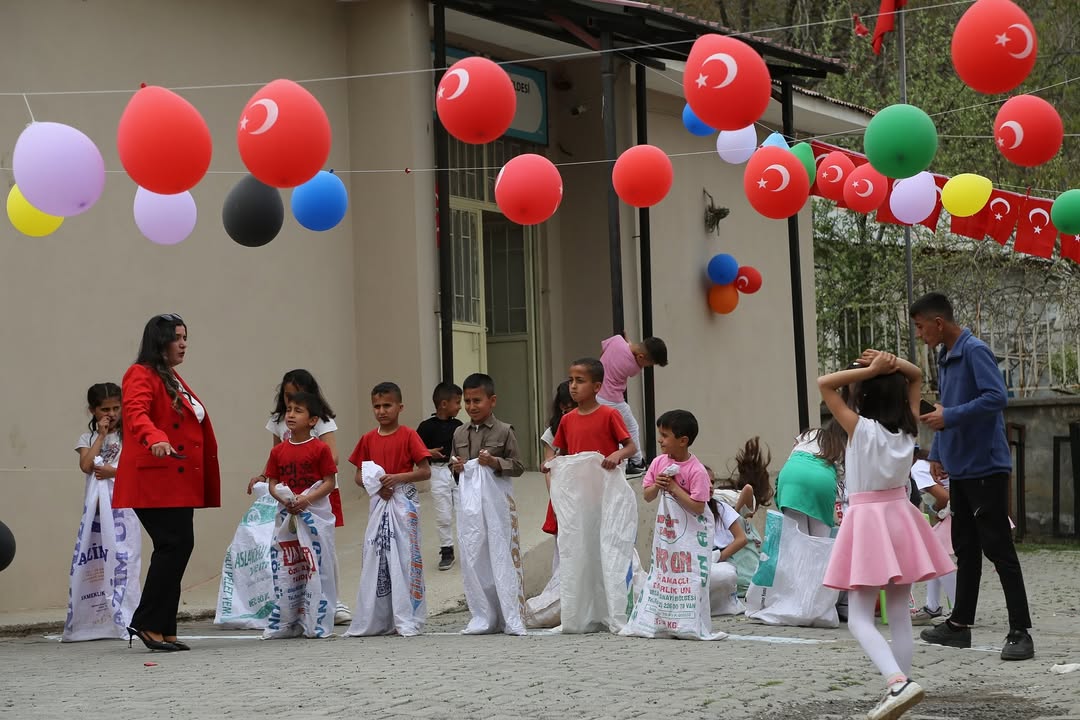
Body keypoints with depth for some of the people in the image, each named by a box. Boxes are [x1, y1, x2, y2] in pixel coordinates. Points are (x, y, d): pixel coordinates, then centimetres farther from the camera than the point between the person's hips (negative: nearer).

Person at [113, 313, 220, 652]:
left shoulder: (175, 381, 23)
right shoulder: (142, 375, -6)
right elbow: (136, 413, -24)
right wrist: (155, 438, -44)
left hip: (179, 482, 9)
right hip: (154, 481, -9)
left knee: (178, 548, 5)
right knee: (175, 544, -15)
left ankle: (162, 629, 8)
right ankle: (147, 622, -9)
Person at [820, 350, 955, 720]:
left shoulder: (860, 428, -13)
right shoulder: (908, 428, 1)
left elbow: (824, 384, -11)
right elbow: (917, 377, 14)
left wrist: (871, 370, -12)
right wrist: (894, 365, -5)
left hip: (866, 522, -6)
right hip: (900, 518, 6)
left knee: (859, 619, -6)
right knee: (899, 615, 11)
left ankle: (898, 681, -26)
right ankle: (899, 688, 13)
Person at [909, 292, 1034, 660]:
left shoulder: (975, 351, -14)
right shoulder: (945, 358, 14)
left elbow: (996, 397, -24)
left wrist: (949, 416, -23)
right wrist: (937, 454, 14)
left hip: (986, 467, -9)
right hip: (960, 468, 9)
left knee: (998, 548, -9)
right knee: (965, 547, 14)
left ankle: (1020, 632, -7)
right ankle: (960, 624, 22)